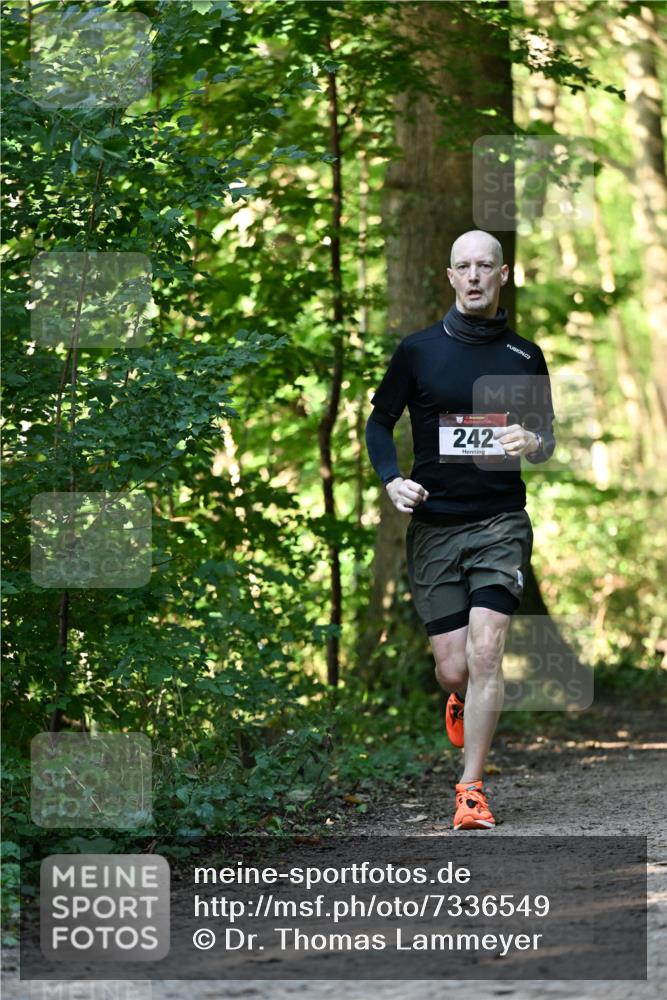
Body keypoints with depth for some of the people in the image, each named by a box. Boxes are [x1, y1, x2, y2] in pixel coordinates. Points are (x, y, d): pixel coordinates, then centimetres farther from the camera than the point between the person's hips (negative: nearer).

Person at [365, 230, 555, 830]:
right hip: (434, 526, 0)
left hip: (501, 521, 0)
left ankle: (472, 790, -6)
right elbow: (379, 421, 13)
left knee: (485, 653, -15)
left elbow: (547, 440, 14)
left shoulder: (525, 356, 6)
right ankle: (462, 701, 40)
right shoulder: (418, 351, 3)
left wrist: (533, 443, -10)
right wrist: (392, 479, -4)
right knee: (453, 668, 1)